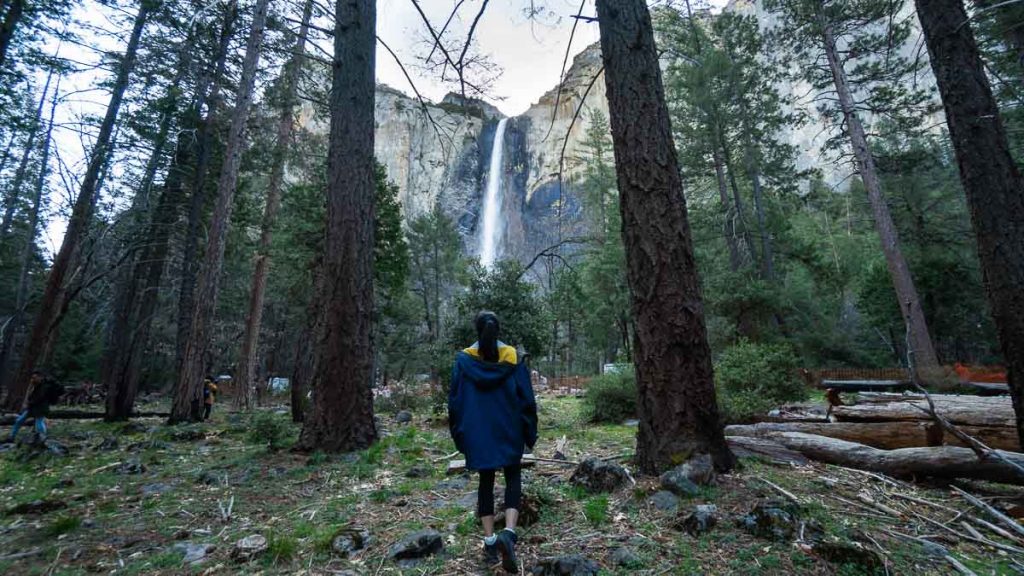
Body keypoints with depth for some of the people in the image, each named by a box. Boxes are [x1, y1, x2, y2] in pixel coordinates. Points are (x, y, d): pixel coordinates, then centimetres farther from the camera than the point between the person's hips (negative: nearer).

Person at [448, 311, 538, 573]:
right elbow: (527, 399, -4)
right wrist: (530, 434, 6)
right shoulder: (513, 357, -6)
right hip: (509, 431, -1)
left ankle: (490, 541, 17)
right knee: (513, 479, 11)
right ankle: (508, 533, -8)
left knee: (486, 482, 15)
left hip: (477, 433, 1)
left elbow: (454, 400, 0)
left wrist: (459, 434, 11)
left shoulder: (464, 360, -5)